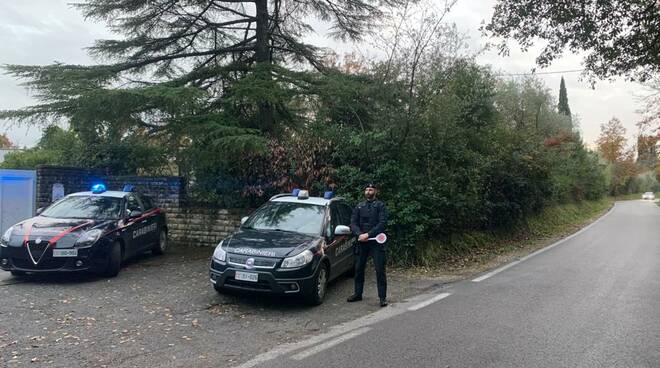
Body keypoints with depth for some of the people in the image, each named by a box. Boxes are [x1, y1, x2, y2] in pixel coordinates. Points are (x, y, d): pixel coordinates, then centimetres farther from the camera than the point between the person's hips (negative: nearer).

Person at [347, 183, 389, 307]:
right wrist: (360, 234, -14)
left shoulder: (380, 205, 3)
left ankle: (383, 297, 0)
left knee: (380, 270, -6)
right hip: (362, 242, 4)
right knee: (359, 268, 10)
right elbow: (353, 223, 6)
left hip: (376, 242, -4)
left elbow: (382, 223, -9)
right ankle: (358, 294, 23)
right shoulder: (359, 206, 15)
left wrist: (368, 234, -17)